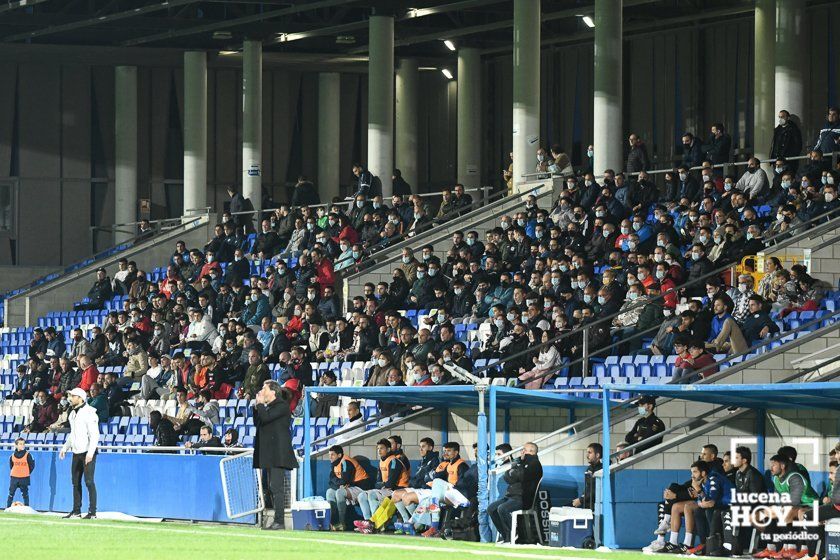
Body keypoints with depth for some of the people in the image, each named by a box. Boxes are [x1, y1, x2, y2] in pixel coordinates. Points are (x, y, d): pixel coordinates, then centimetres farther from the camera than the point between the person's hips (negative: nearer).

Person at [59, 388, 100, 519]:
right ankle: (76, 511, 16)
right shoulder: (73, 413, 15)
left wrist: (90, 452, -25)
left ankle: (92, 512, -7)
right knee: (76, 482, 10)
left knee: (89, 482, -9)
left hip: (87, 453, -9)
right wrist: (65, 448, 21)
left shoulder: (88, 413, -13)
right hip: (76, 453, 9)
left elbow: (94, 434, -18)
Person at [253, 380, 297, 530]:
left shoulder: (281, 406, -9)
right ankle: (277, 521, 10)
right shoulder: (269, 406, 20)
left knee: (276, 486, -13)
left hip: (278, 453, -10)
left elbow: (266, 418, -20)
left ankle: (280, 521, -15)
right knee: (272, 487, 8)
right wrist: (257, 406, 12)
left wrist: (260, 404, -5)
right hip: (269, 454, 10)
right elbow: (257, 422, 19)